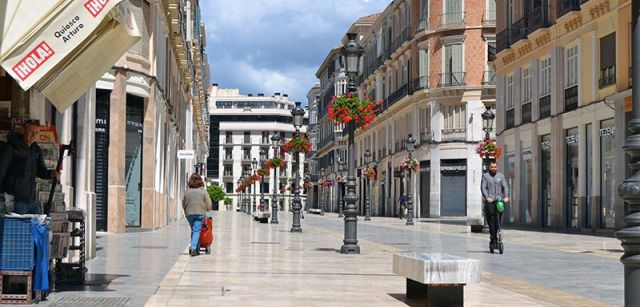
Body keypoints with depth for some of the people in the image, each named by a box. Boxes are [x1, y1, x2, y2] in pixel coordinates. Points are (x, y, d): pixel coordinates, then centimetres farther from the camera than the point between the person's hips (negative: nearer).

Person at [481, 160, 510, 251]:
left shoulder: (501, 176, 15)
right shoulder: (485, 176, 7)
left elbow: (505, 186, 6)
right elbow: (483, 188, -3)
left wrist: (506, 196, -11)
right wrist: (487, 197, -19)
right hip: (489, 202, -2)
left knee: (498, 222, -3)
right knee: (491, 222, -5)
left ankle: (495, 240, 3)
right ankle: (493, 240, 0)